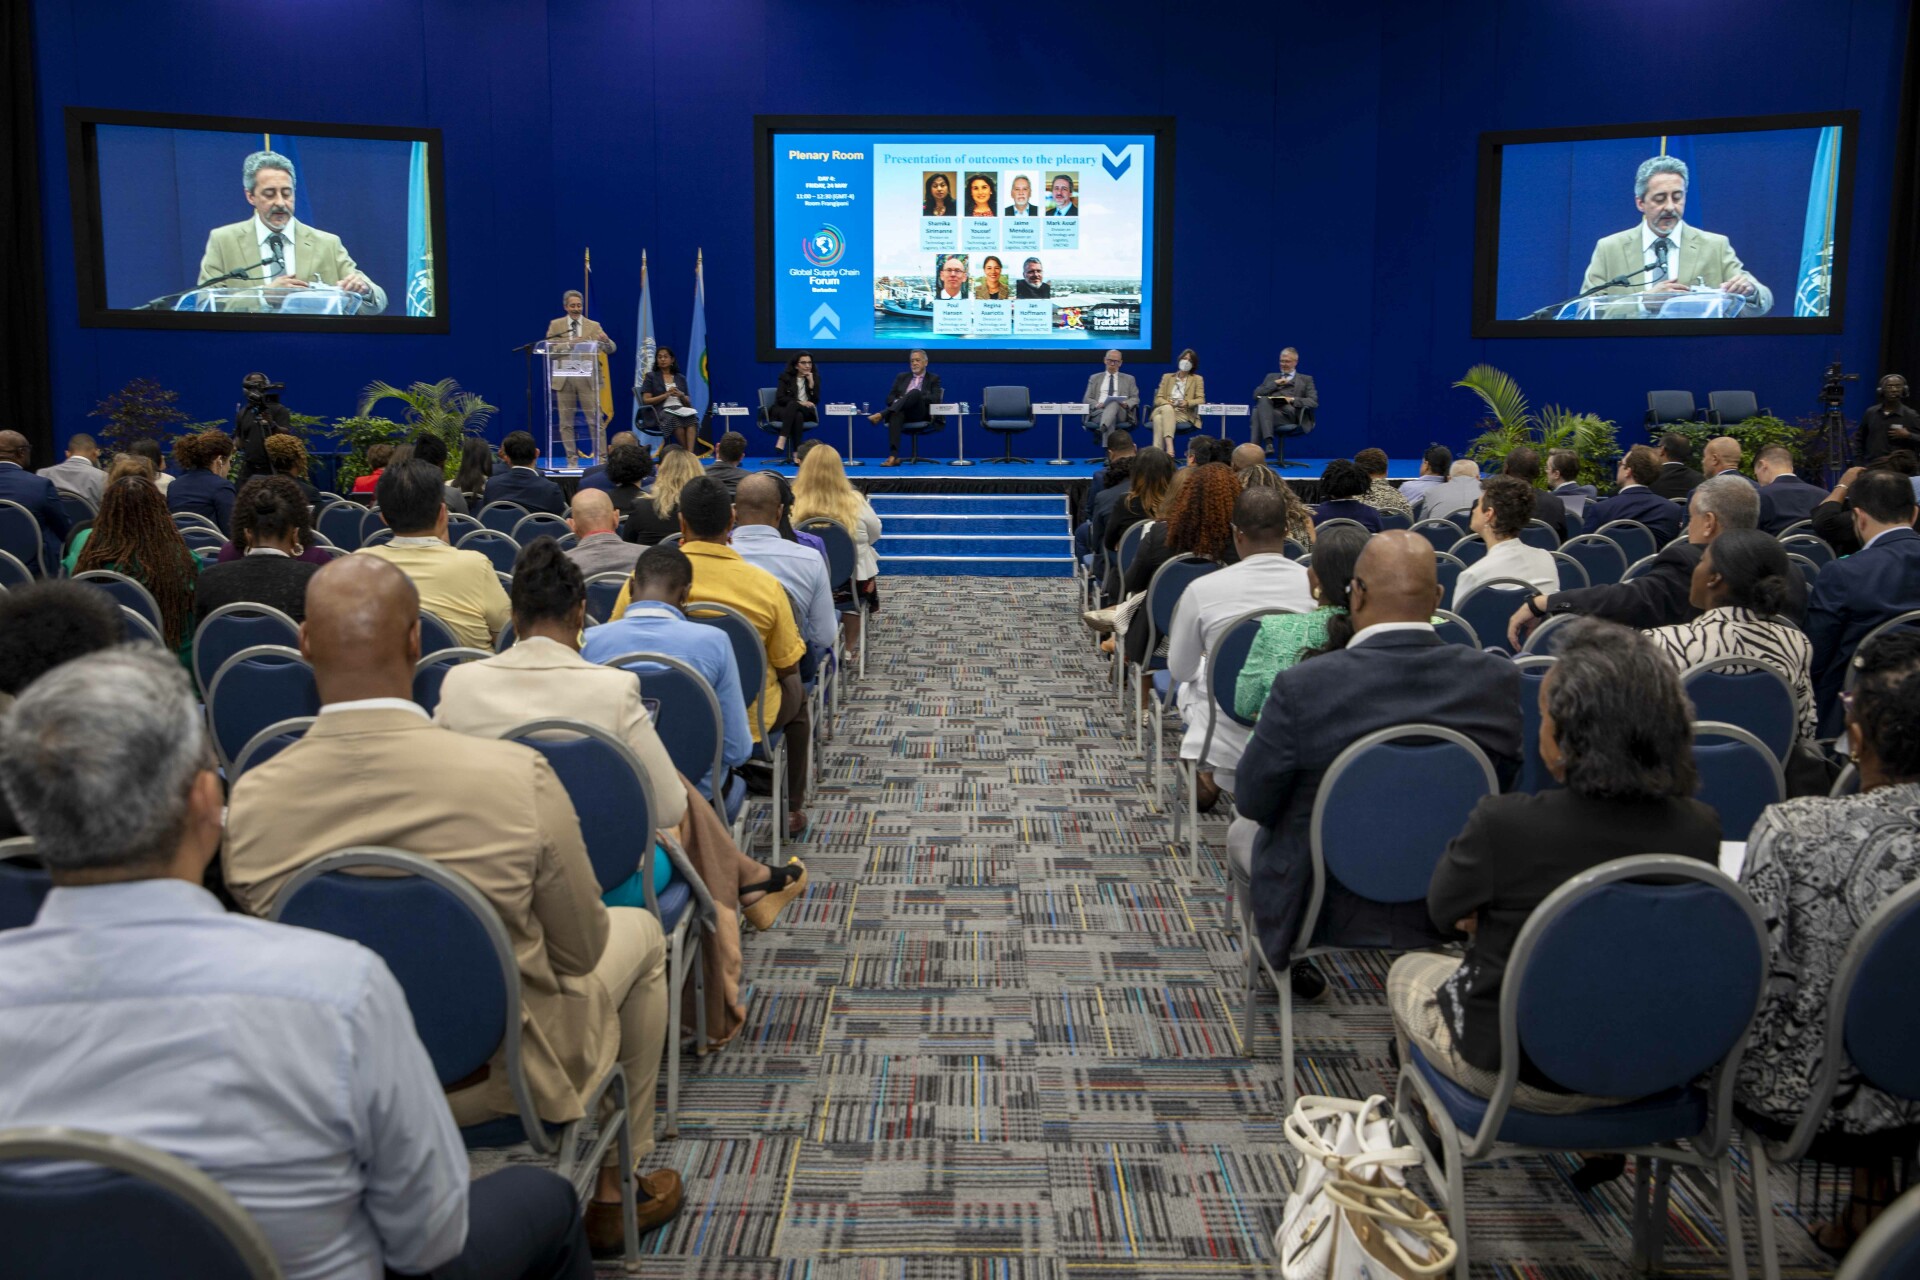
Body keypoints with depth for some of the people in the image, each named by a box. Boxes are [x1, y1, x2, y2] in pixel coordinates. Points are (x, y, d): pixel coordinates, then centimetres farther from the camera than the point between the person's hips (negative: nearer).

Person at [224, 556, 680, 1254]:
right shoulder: (519, 777, -28)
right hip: (507, 1074, -3)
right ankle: (612, 1189, 36)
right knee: (639, 932, 25)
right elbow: (580, 949, -13)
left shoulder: (249, 801, -19)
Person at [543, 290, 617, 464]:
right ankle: (572, 460, 10)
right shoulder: (555, 325, 7)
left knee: (596, 420, -4)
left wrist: (605, 340, -24)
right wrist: (569, 344, -16)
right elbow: (549, 350, -2)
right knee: (566, 422, 3)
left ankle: (602, 458, 0)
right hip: (564, 379, 1)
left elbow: (611, 349, -2)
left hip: (587, 379, -1)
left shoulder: (594, 326, 6)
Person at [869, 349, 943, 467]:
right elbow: (890, 397, 17)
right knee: (896, 413, -39)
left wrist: (916, 397, -12)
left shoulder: (933, 379, 19)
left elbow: (935, 399, 1)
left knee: (915, 392, -35)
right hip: (901, 411, 2)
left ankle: (881, 415, -47)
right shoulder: (901, 377, 27)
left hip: (922, 414, -2)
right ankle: (893, 456, -54)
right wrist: (896, 402, -8)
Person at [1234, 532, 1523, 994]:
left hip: (1327, 911, -3)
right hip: (1447, 909, 4)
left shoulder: (1303, 687, -25)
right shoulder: (1501, 679, -15)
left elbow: (1252, 802, -13)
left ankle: (1290, 962, 43)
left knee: (1243, 830, 28)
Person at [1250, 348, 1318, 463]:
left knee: (1258, 413, -33)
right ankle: (1268, 442, -47)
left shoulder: (1306, 380, 21)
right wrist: (1275, 384, 5)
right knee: (1263, 400, -36)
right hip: (1270, 411, 3)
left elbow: (1313, 402, 5)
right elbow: (1256, 395, 16)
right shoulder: (1271, 377, 31)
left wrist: (1293, 400, -11)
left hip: (1290, 415, -3)